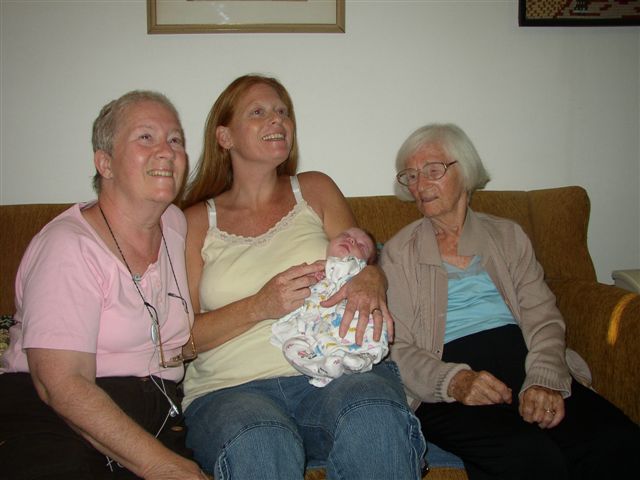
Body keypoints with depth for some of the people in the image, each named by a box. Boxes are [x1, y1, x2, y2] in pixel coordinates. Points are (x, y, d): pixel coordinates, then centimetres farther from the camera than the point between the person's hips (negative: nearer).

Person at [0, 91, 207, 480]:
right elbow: (61, 385, -19)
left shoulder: (176, 224, 11)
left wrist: (189, 346, 6)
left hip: (157, 420, 6)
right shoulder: (69, 246, -11)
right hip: (54, 422, -5)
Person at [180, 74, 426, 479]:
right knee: (260, 447, -37)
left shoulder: (315, 190, 17)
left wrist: (369, 281, -16)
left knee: (375, 419, -33)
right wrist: (260, 306, -13)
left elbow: (365, 266, 10)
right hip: (233, 386, -1)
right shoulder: (197, 221, 11)